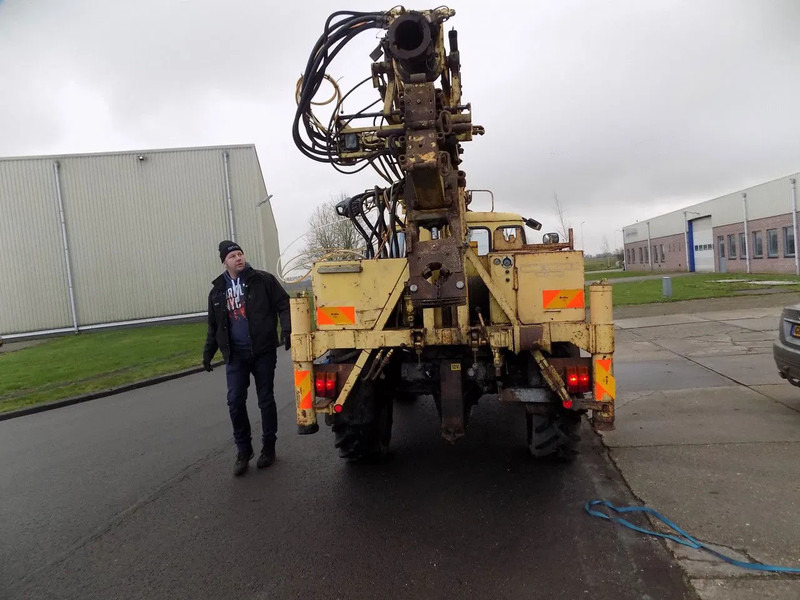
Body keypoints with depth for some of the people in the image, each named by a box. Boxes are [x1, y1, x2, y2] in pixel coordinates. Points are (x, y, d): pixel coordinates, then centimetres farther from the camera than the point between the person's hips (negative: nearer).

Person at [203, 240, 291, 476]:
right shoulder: (217, 291, 9)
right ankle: (243, 449, 17)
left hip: (263, 352, -3)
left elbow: (283, 305, -6)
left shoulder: (263, 280, -4)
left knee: (266, 400, 7)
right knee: (235, 402, 0)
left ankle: (268, 446, 23)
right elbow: (214, 325, 17)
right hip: (235, 355, 3)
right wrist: (208, 350, 13)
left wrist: (287, 330, -20)